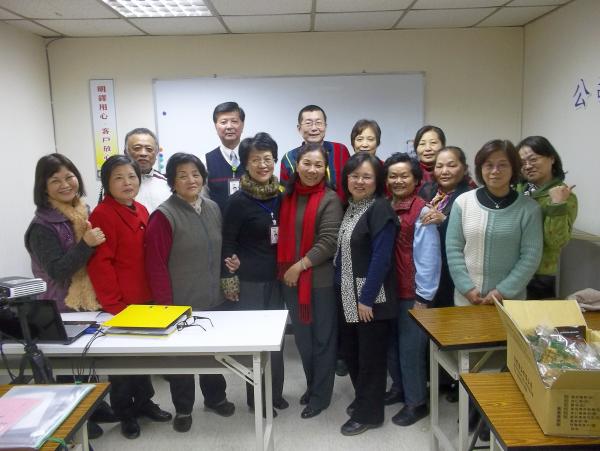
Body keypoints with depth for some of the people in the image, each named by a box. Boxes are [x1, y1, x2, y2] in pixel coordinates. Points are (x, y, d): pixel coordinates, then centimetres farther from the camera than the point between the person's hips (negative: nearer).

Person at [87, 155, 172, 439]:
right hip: (119, 305, -7)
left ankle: (144, 402, 37)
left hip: (145, 299, 7)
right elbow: (99, 264, -19)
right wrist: (114, 304, -19)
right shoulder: (102, 214, -16)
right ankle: (124, 413, 28)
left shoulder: (141, 211, 8)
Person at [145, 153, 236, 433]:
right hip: (180, 303, -5)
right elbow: (155, 264, -14)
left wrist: (225, 281, 11)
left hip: (213, 299, 5)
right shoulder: (164, 215, -13)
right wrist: (164, 304, -16)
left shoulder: (213, 209, 5)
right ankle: (183, 408, 32)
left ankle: (215, 397, 41)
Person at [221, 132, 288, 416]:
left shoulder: (280, 196, 4)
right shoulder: (238, 201, -12)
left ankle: (275, 392, 31)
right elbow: (226, 243, -9)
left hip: (276, 277, 5)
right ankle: (256, 398, 23)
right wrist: (229, 282, -10)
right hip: (248, 281, -5)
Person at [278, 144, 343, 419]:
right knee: (302, 337, 17)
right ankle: (311, 385, 37)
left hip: (321, 280, -5)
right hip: (290, 279, 5)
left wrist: (300, 266, -15)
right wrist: (286, 268, 4)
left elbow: (329, 241, -16)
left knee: (322, 337, 9)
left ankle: (320, 395, 24)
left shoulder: (330, 199, -9)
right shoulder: (287, 196, 7)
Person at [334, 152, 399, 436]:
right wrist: (339, 288, 6)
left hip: (371, 298, -7)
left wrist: (367, 298, -19)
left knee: (371, 355, 6)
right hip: (347, 296, 8)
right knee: (349, 351, 17)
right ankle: (363, 399, 38)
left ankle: (368, 413, 23)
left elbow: (381, 258, -19)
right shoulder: (349, 206, 9)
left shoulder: (381, 209, -14)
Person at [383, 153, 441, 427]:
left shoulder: (422, 211, -14)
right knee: (391, 344, 18)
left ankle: (416, 402, 22)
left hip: (412, 292, -6)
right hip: (388, 288, 6)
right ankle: (399, 388, 38)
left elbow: (428, 257, -16)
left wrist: (423, 297, -15)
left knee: (411, 348, 5)